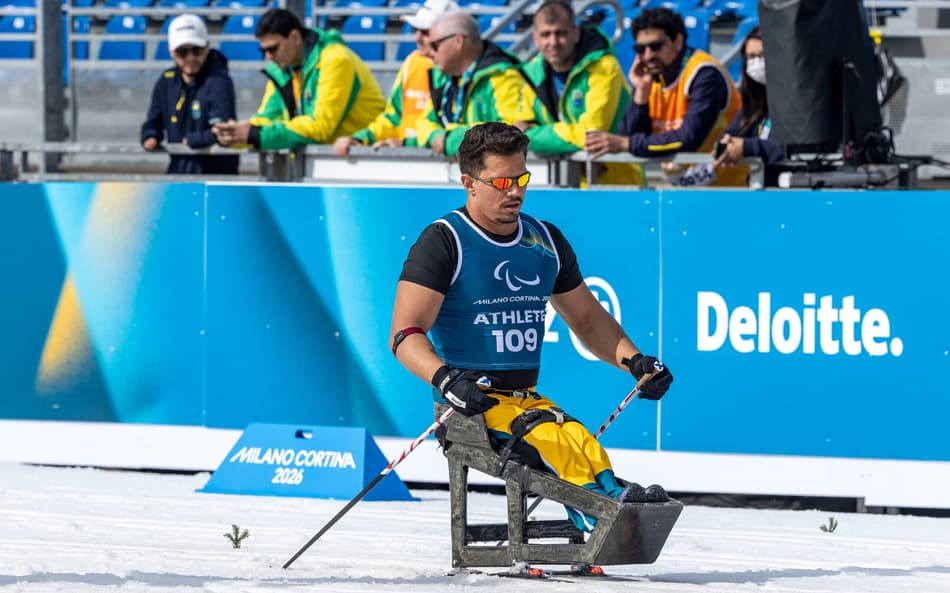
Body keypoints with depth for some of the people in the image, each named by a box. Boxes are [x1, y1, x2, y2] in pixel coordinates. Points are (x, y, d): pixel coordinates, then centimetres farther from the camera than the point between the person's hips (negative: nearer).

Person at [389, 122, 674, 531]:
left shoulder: (546, 241, 15)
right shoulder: (445, 241, -3)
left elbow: (587, 318, 25)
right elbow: (405, 335, -10)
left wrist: (633, 361, 7)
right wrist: (444, 378, -29)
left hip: (529, 399, 8)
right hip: (470, 405, -7)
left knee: (580, 440, -23)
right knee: (547, 434, -34)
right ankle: (599, 507, -54)